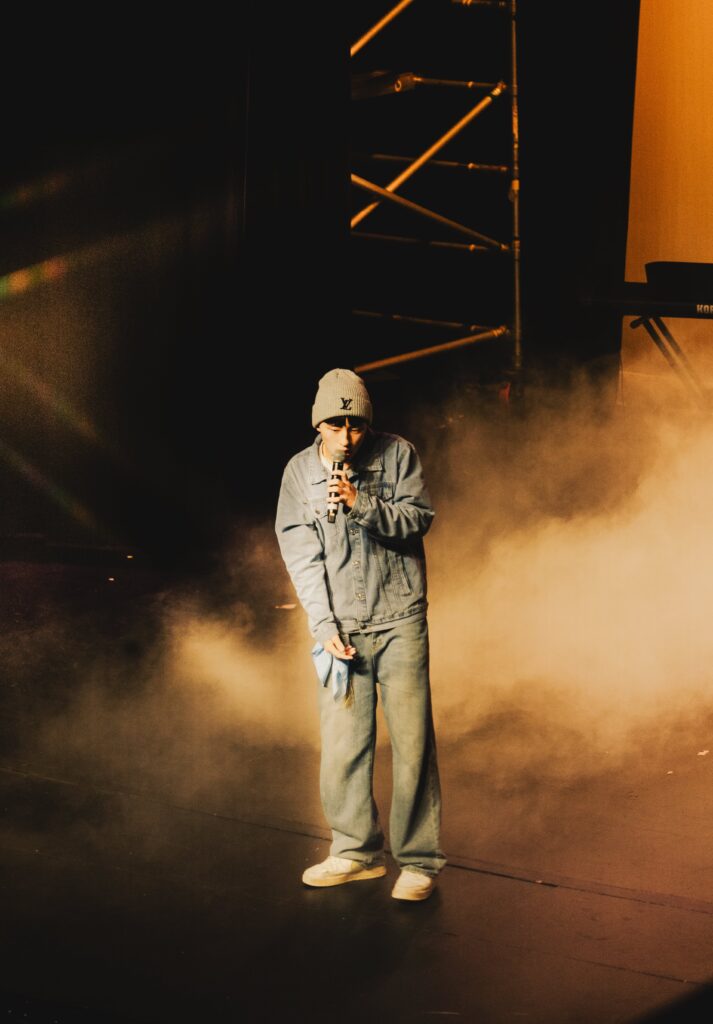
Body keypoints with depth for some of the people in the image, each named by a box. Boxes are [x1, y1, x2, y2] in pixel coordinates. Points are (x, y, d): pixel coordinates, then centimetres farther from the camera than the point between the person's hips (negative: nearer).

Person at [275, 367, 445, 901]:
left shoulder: (398, 454, 0)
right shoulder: (300, 471, 3)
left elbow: (418, 517, -7)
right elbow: (302, 556, 1)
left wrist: (363, 504, -23)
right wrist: (325, 627, -6)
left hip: (399, 620, -2)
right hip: (339, 625, 2)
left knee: (412, 741, -3)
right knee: (342, 743, 2)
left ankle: (419, 859, 5)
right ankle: (358, 851, 18)